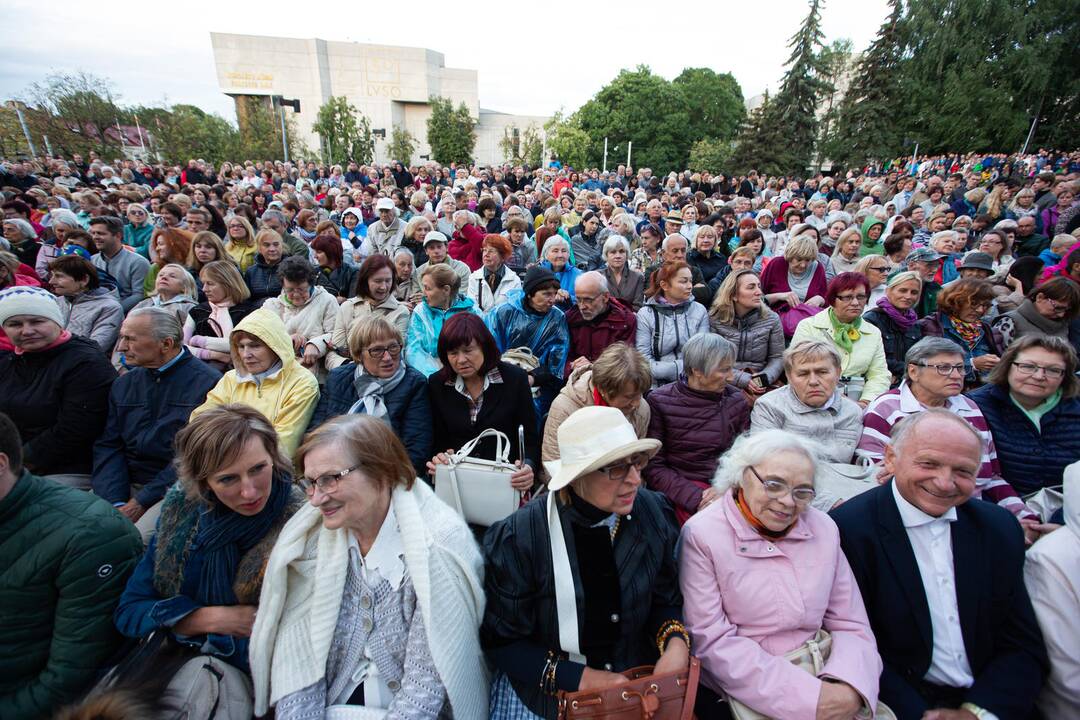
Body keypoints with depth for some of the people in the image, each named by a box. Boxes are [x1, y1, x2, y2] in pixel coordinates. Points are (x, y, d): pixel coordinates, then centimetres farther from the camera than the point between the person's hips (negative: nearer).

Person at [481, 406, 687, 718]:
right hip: (544, 691, -2)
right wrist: (582, 679, -17)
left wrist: (676, 643, -17)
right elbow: (501, 642, -11)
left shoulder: (653, 514, -11)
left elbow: (665, 601, 3)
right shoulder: (518, 539, -22)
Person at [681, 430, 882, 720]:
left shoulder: (824, 529, 3)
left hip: (818, 682, 4)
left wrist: (849, 688, -13)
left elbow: (851, 625, 5)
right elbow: (713, 640, -13)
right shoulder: (702, 535, -12)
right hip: (735, 693, -3)